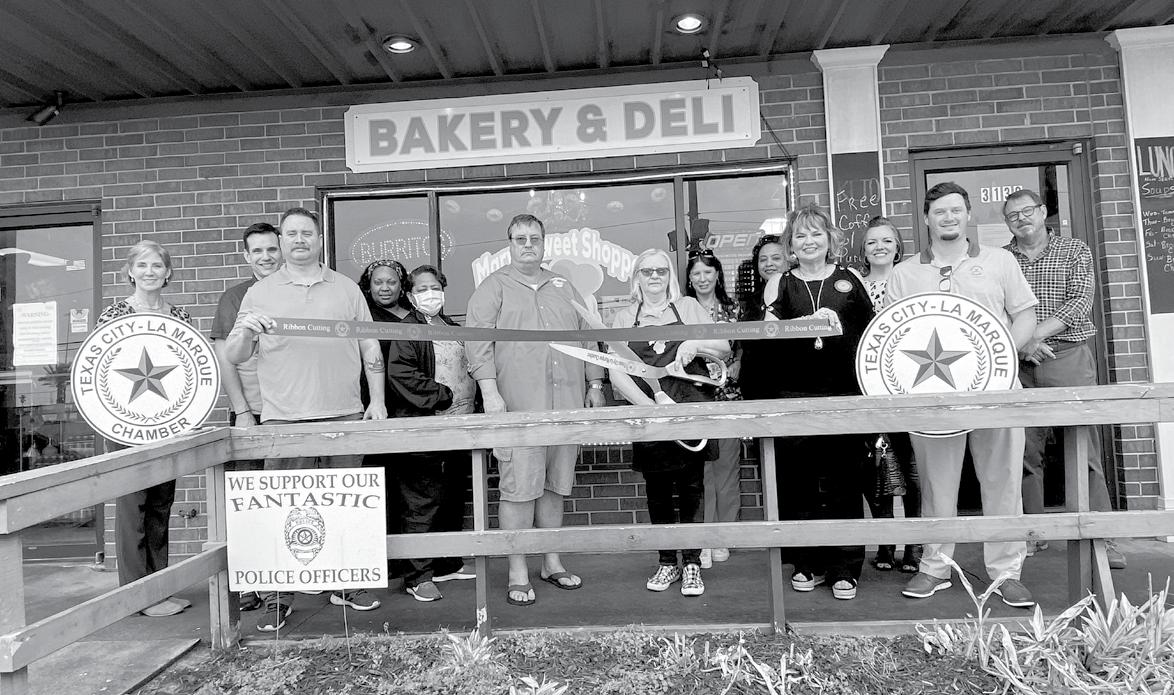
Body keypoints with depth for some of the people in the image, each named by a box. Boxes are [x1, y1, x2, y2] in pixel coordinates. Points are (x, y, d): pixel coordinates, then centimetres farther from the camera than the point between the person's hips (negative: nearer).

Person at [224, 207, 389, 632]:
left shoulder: (346, 289, 13)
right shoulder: (260, 294, 10)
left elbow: (370, 348, 13)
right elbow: (233, 357, 8)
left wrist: (377, 400, 5)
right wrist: (246, 330, -13)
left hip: (345, 414, 1)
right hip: (283, 419, -1)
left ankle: (349, 585, 22)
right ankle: (276, 599, 14)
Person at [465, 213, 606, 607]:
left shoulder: (563, 288, 19)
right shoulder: (493, 288, 5)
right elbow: (477, 341, -5)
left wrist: (595, 384, 14)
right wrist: (489, 390, -15)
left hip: (566, 405, 4)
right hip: (518, 405, -4)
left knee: (555, 486, 11)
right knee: (519, 488, -4)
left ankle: (552, 562, 25)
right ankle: (518, 574, 9)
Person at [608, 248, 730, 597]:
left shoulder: (687, 307, 10)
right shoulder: (625, 317, 9)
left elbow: (725, 349, 12)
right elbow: (617, 373, 0)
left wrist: (696, 343, -9)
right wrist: (650, 403, -14)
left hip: (690, 409, -1)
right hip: (647, 412, 1)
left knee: (690, 484, 1)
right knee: (656, 488, 6)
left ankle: (692, 562, 14)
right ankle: (667, 562, 22)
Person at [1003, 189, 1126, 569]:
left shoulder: (1074, 250, 9)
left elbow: (1080, 302, -4)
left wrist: (1037, 334, -16)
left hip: (1069, 356, -1)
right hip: (1019, 364, 1)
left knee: (1084, 447, -4)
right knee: (1024, 451, 2)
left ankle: (1101, 537, 4)